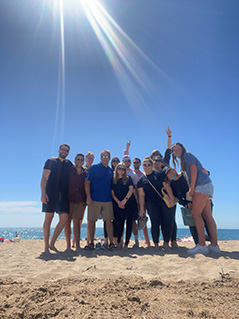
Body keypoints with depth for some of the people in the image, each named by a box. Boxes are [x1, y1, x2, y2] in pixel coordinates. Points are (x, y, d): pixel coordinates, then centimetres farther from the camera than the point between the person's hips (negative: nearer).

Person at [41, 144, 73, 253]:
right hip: (51, 193, -4)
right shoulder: (50, 161, 5)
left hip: (63, 194, 4)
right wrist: (43, 193, -15)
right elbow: (44, 178, -2)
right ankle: (46, 246, 6)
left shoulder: (69, 164, 16)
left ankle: (52, 243, 10)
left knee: (64, 218, -3)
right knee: (49, 217, -3)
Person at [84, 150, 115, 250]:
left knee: (108, 221, 2)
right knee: (91, 221, 1)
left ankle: (111, 242, 10)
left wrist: (113, 197, 11)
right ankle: (91, 243, 14)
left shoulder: (111, 170, 14)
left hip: (108, 200, 3)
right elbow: (87, 182, -3)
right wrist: (88, 197, -11)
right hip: (94, 199, -3)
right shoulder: (93, 168, 2)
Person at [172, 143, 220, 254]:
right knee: (207, 216, 3)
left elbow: (194, 170, -13)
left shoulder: (187, 155, 0)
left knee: (195, 213, -12)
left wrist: (192, 188, -15)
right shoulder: (183, 160, 26)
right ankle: (214, 245, 3)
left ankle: (202, 245, -12)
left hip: (203, 185, -9)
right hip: (205, 186, 9)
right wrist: (191, 190, 15)